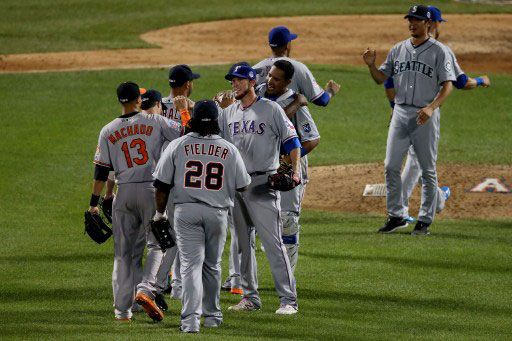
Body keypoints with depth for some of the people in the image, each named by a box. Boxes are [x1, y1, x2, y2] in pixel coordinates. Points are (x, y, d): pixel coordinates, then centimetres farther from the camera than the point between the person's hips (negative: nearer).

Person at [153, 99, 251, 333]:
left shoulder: (177, 145, -1)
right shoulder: (229, 149, 3)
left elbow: (162, 184, 0)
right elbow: (243, 186, 9)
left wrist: (159, 213, 11)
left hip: (186, 211, -2)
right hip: (218, 212, 2)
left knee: (191, 263, -6)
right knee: (212, 265, 18)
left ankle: (191, 319, -18)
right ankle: (212, 314, 28)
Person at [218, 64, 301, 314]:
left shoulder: (270, 110, -1)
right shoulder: (227, 114, 14)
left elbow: (291, 141, -3)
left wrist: (295, 171, -16)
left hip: (262, 183, -6)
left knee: (272, 242, -11)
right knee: (242, 243, 9)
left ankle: (288, 299, -11)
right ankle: (250, 297, 17)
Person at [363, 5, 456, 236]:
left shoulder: (439, 51, -3)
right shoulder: (398, 50, 11)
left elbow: (447, 86, -8)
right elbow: (381, 79, 14)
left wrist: (431, 108, -22)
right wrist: (371, 66, -7)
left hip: (425, 116, -5)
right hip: (400, 113, 5)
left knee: (427, 170, 1)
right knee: (391, 166, 1)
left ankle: (425, 221, 7)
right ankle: (396, 216, 10)